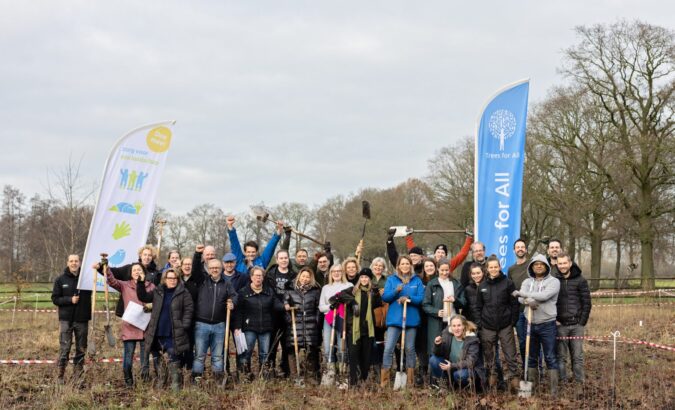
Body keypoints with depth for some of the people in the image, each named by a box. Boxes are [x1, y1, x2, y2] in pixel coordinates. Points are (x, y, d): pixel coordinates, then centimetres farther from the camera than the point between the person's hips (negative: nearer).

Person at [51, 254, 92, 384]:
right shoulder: (61, 279, 3)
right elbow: (55, 299, 2)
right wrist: (70, 300, -13)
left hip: (82, 319, 1)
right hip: (66, 319, -1)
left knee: (81, 349, 6)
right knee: (64, 348, -4)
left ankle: (77, 376, 15)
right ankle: (61, 376, 3)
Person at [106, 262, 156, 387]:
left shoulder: (151, 286, 7)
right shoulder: (125, 286, 6)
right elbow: (112, 281, -10)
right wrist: (106, 268, -26)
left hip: (146, 328, 1)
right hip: (129, 328, -1)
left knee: (145, 358, 7)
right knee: (128, 358, -1)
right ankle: (128, 383, 14)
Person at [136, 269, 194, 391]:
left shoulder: (183, 293, -2)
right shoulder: (157, 292, 10)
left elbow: (189, 309, -5)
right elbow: (143, 297, 8)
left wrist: (185, 325, -13)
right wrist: (140, 284, -5)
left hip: (174, 335, -4)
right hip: (158, 334, 4)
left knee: (174, 360, -5)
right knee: (158, 359, 12)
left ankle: (176, 385, -1)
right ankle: (160, 383, 23)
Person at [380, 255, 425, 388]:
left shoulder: (417, 281, 8)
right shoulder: (391, 279, 7)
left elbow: (421, 298, -1)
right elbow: (385, 297, -1)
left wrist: (408, 298, -16)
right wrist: (396, 291, -18)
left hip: (411, 319, 1)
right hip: (394, 319, -1)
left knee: (410, 349, 8)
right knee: (388, 348, -9)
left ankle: (410, 381, 16)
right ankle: (384, 381, -6)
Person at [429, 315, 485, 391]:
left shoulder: (472, 339, -19)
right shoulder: (446, 334, -8)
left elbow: (470, 362, -23)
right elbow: (437, 354, -4)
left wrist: (452, 366, -33)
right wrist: (437, 345, -26)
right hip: (450, 369, 5)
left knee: (459, 374, -38)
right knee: (433, 360, -18)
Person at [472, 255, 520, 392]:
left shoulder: (508, 283, 0)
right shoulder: (482, 286, 8)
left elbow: (514, 304, 0)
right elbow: (477, 307, 11)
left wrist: (513, 322, -4)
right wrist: (479, 323, 2)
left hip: (505, 326, -3)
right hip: (487, 327, 3)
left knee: (510, 355, -4)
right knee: (489, 355, 8)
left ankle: (513, 378, 0)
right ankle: (492, 376, 19)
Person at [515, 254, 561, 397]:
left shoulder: (553, 281, -5)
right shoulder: (527, 282, 9)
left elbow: (544, 296, -21)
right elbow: (520, 298, -7)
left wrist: (522, 293, -15)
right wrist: (528, 301, -31)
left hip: (547, 325, -4)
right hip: (530, 324, 4)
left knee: (550, 357, -3)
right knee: (531, 357, 12)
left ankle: (554, 389, 0)